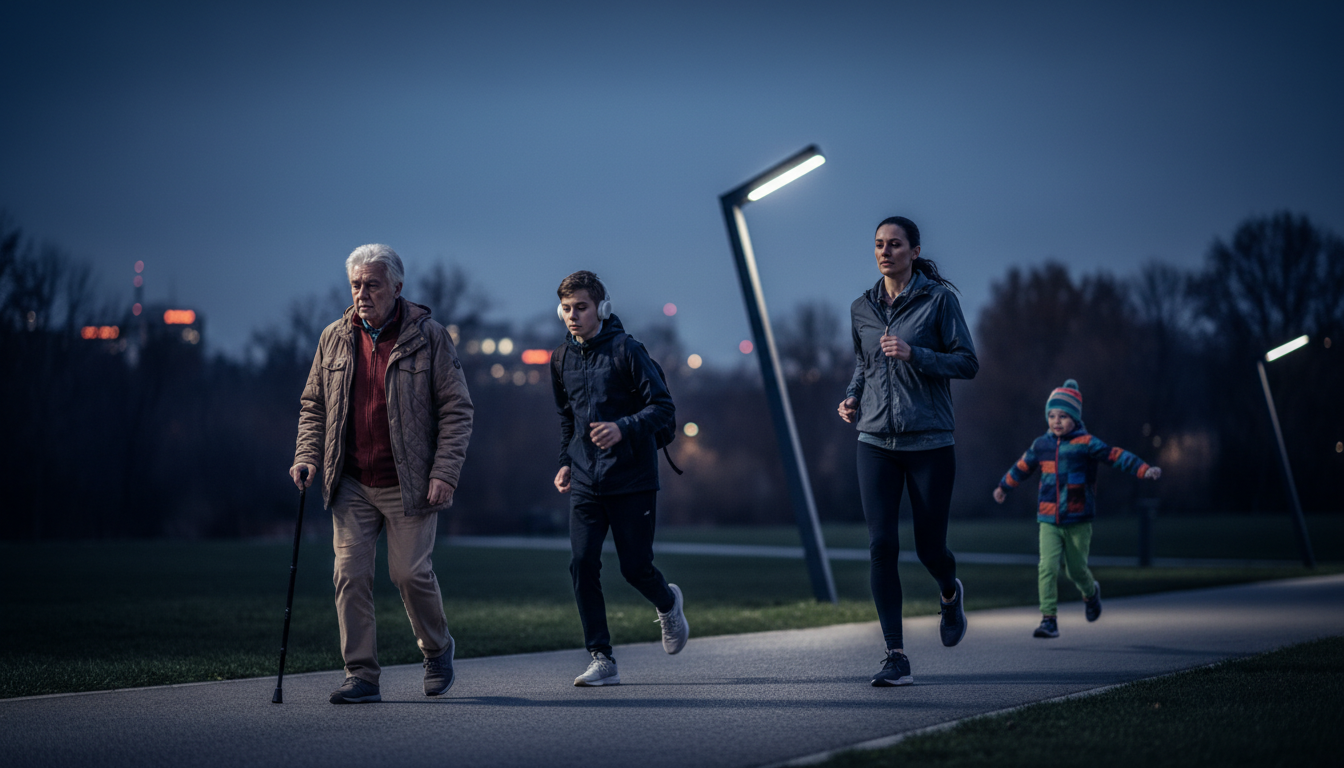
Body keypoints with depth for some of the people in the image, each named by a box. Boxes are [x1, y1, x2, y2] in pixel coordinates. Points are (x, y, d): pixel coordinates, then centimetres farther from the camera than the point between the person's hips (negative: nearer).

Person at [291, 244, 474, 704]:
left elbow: (456, 408, -3)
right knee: (350, 574, -3)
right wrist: (307, 455, 1)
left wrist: (445, 472, -11)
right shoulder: (334, 339, 7)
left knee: (411, 573, -2)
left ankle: (437, 650, 25)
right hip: (352, 485, 3)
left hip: (410, 485, -3)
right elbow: (313, 404, 16)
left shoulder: (428, 337, -3)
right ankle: (361, 676, 4)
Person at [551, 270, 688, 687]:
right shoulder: (562, 359, 9)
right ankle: (601, 660, -2)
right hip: (586, 483, 4)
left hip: (632, 480, -4)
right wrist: (566, 461, 12)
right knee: (582, 566, -9)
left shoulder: (625, 350, -9)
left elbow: (664, 407, -12)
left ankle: (668, 604, 36)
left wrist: (623, 428, -27)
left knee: (635, 568, 0)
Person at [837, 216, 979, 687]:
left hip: (929, 441, -3)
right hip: (876, 441, 3)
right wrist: (852, 397, 6)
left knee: (929, 548, 4)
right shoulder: (862, 308, 9)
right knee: (882, 545, -10)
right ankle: (896, 657, -7)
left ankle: (950, 593, 41)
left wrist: (913, 354, -18)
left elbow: (967, 363, -5)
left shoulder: (938, 299, -3)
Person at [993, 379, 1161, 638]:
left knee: (1076, 570, 7)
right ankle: (1049, 619, -10)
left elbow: (1117, 456, -12)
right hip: (1048, 521, 2)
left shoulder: (1086, 444, -6)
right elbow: (1022, 467, 23)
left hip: (1078, 521, -2)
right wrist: (1004, 487, 37)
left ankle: (1091, 593, 42)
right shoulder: (1041, 445, 7)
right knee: (1048, 567, -12)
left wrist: (1145, 470, -23)